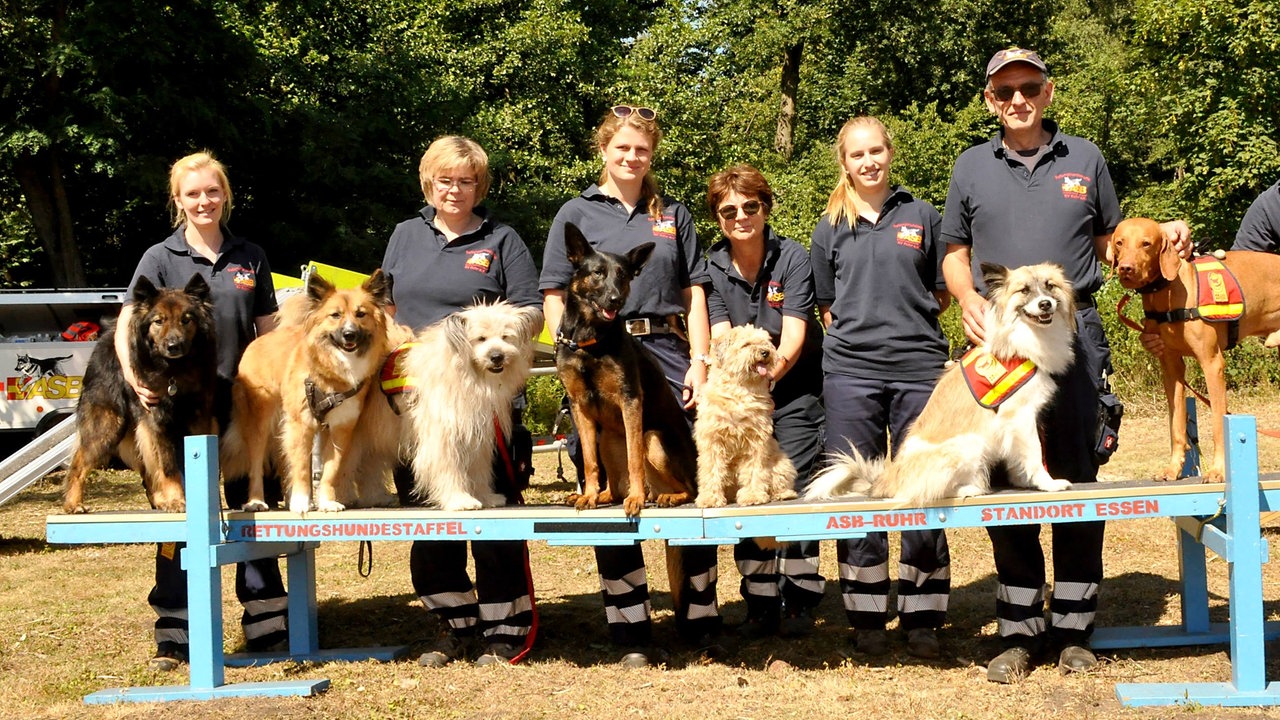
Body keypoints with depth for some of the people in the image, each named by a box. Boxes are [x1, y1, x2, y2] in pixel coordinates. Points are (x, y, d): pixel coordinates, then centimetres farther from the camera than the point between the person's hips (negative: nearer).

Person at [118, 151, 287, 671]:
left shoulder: (250, 257, 8)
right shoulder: (160, 258, 0)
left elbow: (269, 332, 12)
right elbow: (127, 327, -7)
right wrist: (135, 377, -24)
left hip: (244, 404, 2)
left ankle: (265, 623, 21)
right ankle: (174, 634, 13)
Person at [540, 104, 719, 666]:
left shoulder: (673, 215, 16)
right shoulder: (576, 213, 8)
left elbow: (694, 292, 12)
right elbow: (554, 297, 4)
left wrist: (699, 361, 1)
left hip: (669, 358, 2)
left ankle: (700, 622, 12)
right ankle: (630, 630, 10)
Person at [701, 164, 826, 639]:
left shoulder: (792, 258, -8)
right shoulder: (712, 269, -1)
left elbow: (792, 341, -16)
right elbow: (721, 339, -11)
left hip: (793, 391, -2)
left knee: (795, 488, -8)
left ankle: (799, 601, 4)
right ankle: (760, 605, 7)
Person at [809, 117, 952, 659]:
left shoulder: (921, 216, 10)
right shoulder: (829, 229, 11)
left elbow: (942, 293, 14)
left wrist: (906, 321, 4)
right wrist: (861, 329, 4)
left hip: (919, 365, 0)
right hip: (850, 370, 1)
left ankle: (922, 619, 10)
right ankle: (867, 620, 12)